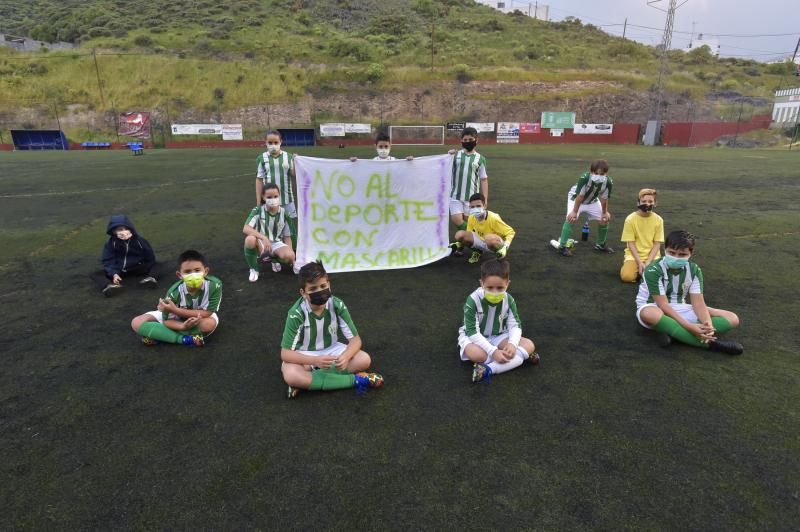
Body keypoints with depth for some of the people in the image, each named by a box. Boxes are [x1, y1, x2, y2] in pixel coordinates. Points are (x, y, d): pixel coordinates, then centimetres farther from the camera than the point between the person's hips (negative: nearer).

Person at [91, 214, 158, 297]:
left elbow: (150, 258, 0)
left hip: (137, 269, -1)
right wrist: (114, 274, -25)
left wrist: (147, 269, -11)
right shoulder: (110, 243, -9)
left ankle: (149, 278, -54)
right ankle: (109, 286, -52)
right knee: (94, 274, -21)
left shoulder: (140, 240, -10)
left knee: (156, 265, -23)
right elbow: (107, 261, -10)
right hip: (118, 270, 1)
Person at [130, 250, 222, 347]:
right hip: (177, 320, 1)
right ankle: (184, 339, -21)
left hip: (202, 317, -1)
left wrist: (175, 310, -34)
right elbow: (167, 320, -19)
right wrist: (183, 326, -41)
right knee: (137, 323, -14)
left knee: (210, 324, -37)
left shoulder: (215, 285, -34)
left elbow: (207, 313, -30)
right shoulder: (174, 292, -29)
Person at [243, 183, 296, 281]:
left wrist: (291, 257, -10)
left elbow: (287, 236, 2)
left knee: (289, 256, -32)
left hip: (276, 244, 2)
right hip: (261, 244, -2)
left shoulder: (284, 213, -4)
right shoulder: (258, 211, -10)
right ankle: (253, 270, -10)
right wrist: (264, 238, -35)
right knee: (250, 239, -37)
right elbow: (245, 229, -22)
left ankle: (274, 260, 10)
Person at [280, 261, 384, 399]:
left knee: (364, 360, -23)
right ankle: (355, 380, -28)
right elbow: (285, 353, -24)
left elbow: (355, 339, -14)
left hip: (331, 350, 3)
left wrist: (345, 356, -36)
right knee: (291, 375, -35)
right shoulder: (297, 313, -24)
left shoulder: (337, 305, -19)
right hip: (305, 355, -2)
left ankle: (307, 381, -21)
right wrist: (315, 360, -39)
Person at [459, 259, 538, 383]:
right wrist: (493, 351, -35)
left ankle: (489, 369, -30)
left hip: (498, 337, 4)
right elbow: (472, 332, -28)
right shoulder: (473, 300, -27)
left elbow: (515, 325, -11)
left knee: (529, 345, -17)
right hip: (474, 337, -4)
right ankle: (520, 356, -20)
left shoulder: (508, 300, -14)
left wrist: (512, 344, -34)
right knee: (476, 354, -39)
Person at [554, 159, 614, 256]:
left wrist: (605, 212, -8)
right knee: (571, 218, -24)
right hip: (575, 197, -4)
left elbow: (604, 198, -15)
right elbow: (580, 196, -32)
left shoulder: (608, 182, -29)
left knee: (604, 220, 3)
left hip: (592, 201, 5)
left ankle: (601, 244, 24)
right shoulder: (584, 178, -39)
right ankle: (562, 246, -19)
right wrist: (574, 212, -26)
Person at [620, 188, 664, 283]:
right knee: (627, 276, -27)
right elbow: (630, 243, -9)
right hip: (634, 255, -1)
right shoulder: (630, 219, -9)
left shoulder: (658, 220, -4)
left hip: (652, 255, 1)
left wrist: (648, 262, -16)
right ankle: (636, 267, 7)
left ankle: (645, 269, 7)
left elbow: (657, 244, -3)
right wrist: (640, 262, -17)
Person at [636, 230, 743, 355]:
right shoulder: (654, 270, -22)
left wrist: (708, 324, -31)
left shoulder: (694, 270, -5)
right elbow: (663, 305, -26)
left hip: (680, 309, 6)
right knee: (651, 315, -45)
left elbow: (698, 302, -11)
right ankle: (708, 343, -35)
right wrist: (688, 326, -37)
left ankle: (675, 333, -29)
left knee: (732, 318, -9)